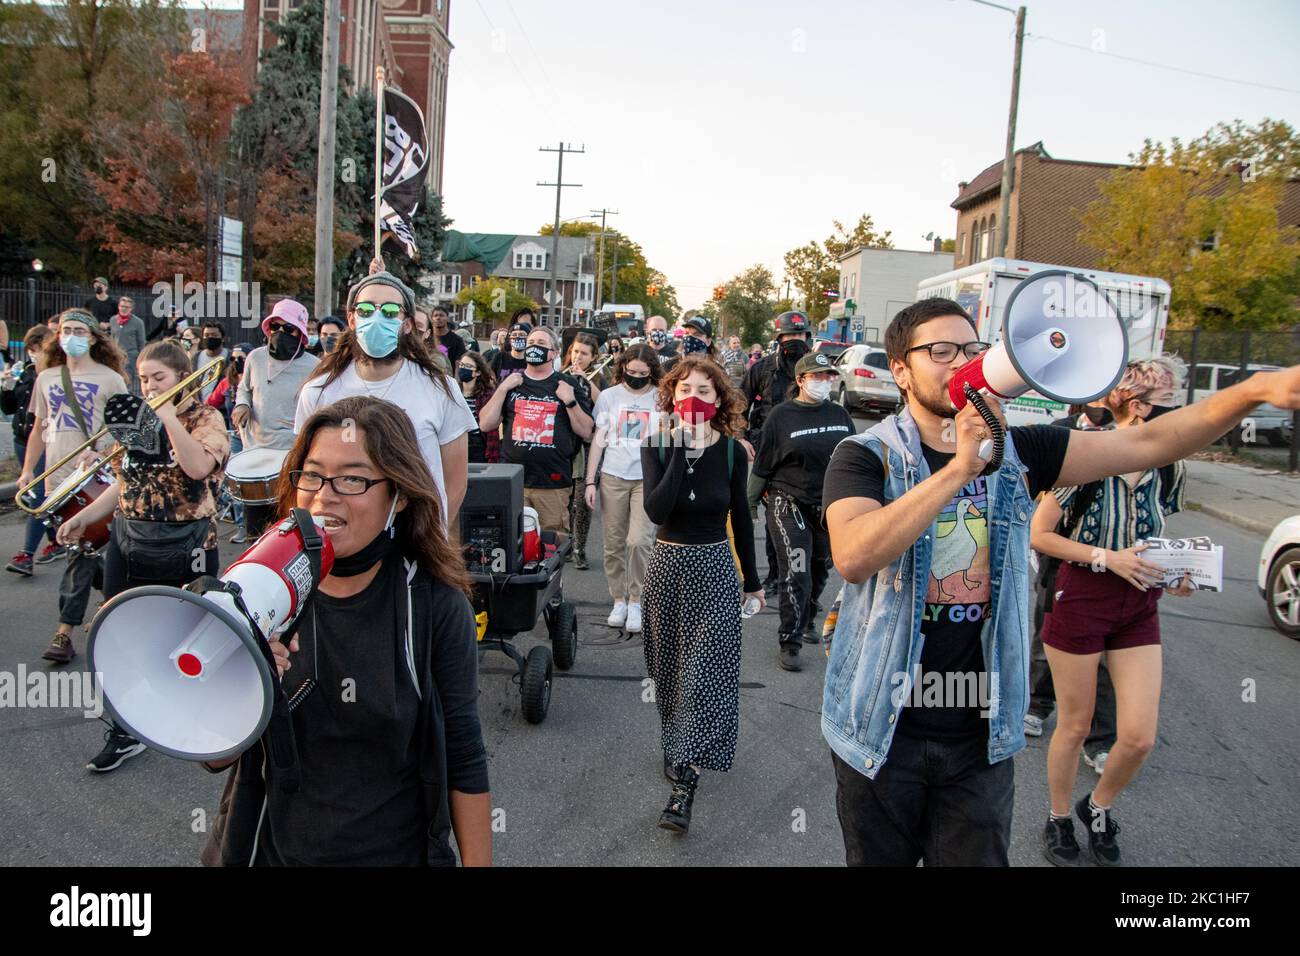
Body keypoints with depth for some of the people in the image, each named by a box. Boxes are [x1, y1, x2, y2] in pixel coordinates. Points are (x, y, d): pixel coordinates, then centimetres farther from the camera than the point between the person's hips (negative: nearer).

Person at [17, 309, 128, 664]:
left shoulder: (110, 379, -2)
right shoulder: (47, 378, 13)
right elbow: (39, 429, 18)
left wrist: (101, 454, -21)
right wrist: (27, 470, 11)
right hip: (56, 478, 5)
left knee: (80, 553, -7)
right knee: (80, 550, 11)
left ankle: (65, 631, -5)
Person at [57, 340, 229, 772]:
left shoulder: (205, 418, -6)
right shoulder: (136, 419, 11)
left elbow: (198, 467, -26)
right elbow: (125, 483, 17)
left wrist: (168, 417, -23)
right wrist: (83, 517, 10)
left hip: (185, 549, -5)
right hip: (129, 544, 5)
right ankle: (124, 733, 22)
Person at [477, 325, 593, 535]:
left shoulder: (567, 385, 6)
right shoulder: (511, 382, 12)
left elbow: (585, 431, 3)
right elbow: (486, 424, 5)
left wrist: (570, 401, -11)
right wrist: (503, 388, -4)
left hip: (553, 485, -2)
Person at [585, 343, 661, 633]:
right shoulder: (609, 396, 8)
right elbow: (598, 439, 8)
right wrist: (590, 481, 3)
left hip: (648, 478, -2)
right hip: (612, 477, 2)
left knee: (639, 541, -12)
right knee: (614, 543, 5)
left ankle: (636, 602, 3)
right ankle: (618, 600, 18)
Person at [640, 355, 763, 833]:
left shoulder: (731, 451, -4)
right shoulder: (658, 445, -5)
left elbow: (740, 518, 6)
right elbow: (656, 510, -20)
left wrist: (752, 580, 11)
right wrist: (683, 449, -24)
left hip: (716, 567, -1)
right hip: (668, 564, 1)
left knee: (704, 671, -6)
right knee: (670, 667, 13)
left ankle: (684, 784, -4)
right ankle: (677, 748, 36)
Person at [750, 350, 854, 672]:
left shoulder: (839, 414, 6)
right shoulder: (782, 415, -6)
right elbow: (762, 464, -1)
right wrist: (749, 502, 4)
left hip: (829, 508, 5)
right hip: (789, 506, -5)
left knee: (819, 571, 17)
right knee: (796, 575, -10)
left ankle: (806, 621, 41)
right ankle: (788, 643, 1)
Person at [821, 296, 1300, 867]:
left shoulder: (1017, 454, 3)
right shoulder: (866, 455, -12)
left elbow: (1146, 442, -3)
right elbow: (853, 558, -29)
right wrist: (959, 469, -33)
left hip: (982, 733, 3)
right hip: (885, 728, -3)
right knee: (880, 857, 16)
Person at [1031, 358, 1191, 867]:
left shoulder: (1170, 470, 0)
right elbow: (1038, 534, -12)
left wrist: (1171, 569, -3)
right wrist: (1107, 558, -20)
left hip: (1139, 606, 5)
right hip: (1081, 600, -4)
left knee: (1139, 737, 1)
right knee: (1075, 726, 9)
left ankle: (1098, 807, 31)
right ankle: (1058, 818, 34)